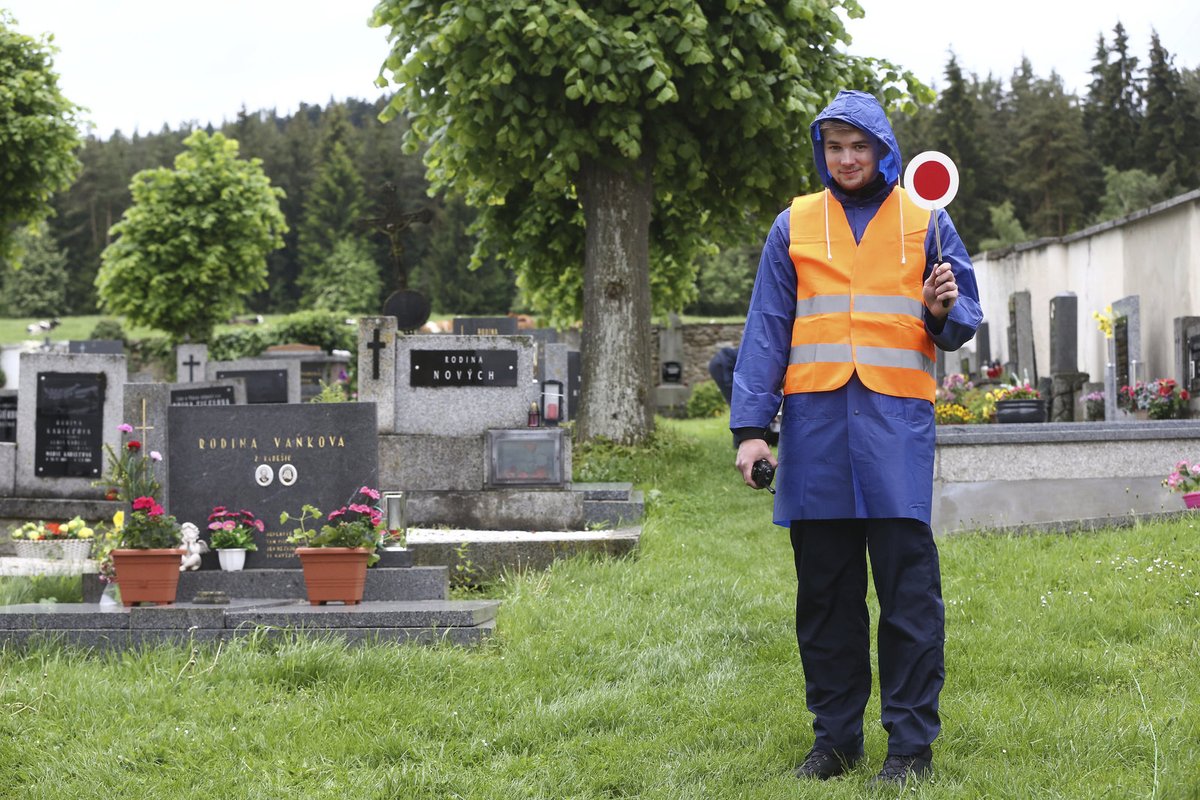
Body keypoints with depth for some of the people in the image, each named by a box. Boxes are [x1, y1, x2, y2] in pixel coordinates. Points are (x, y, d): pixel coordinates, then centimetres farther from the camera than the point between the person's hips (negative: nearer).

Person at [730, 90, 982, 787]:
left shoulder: (925, 222, 11)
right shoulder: (795, 225, 13)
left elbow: (964, 317, 12)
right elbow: (766, 330, 10)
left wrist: (944, 311, -12)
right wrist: (751, 426, 2)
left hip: (896, 417, -2)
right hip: (815, 417, 2)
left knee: (908, 585, -5)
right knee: (824, 587, 4)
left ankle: (912, 742, 1)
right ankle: (836, 735, 13)